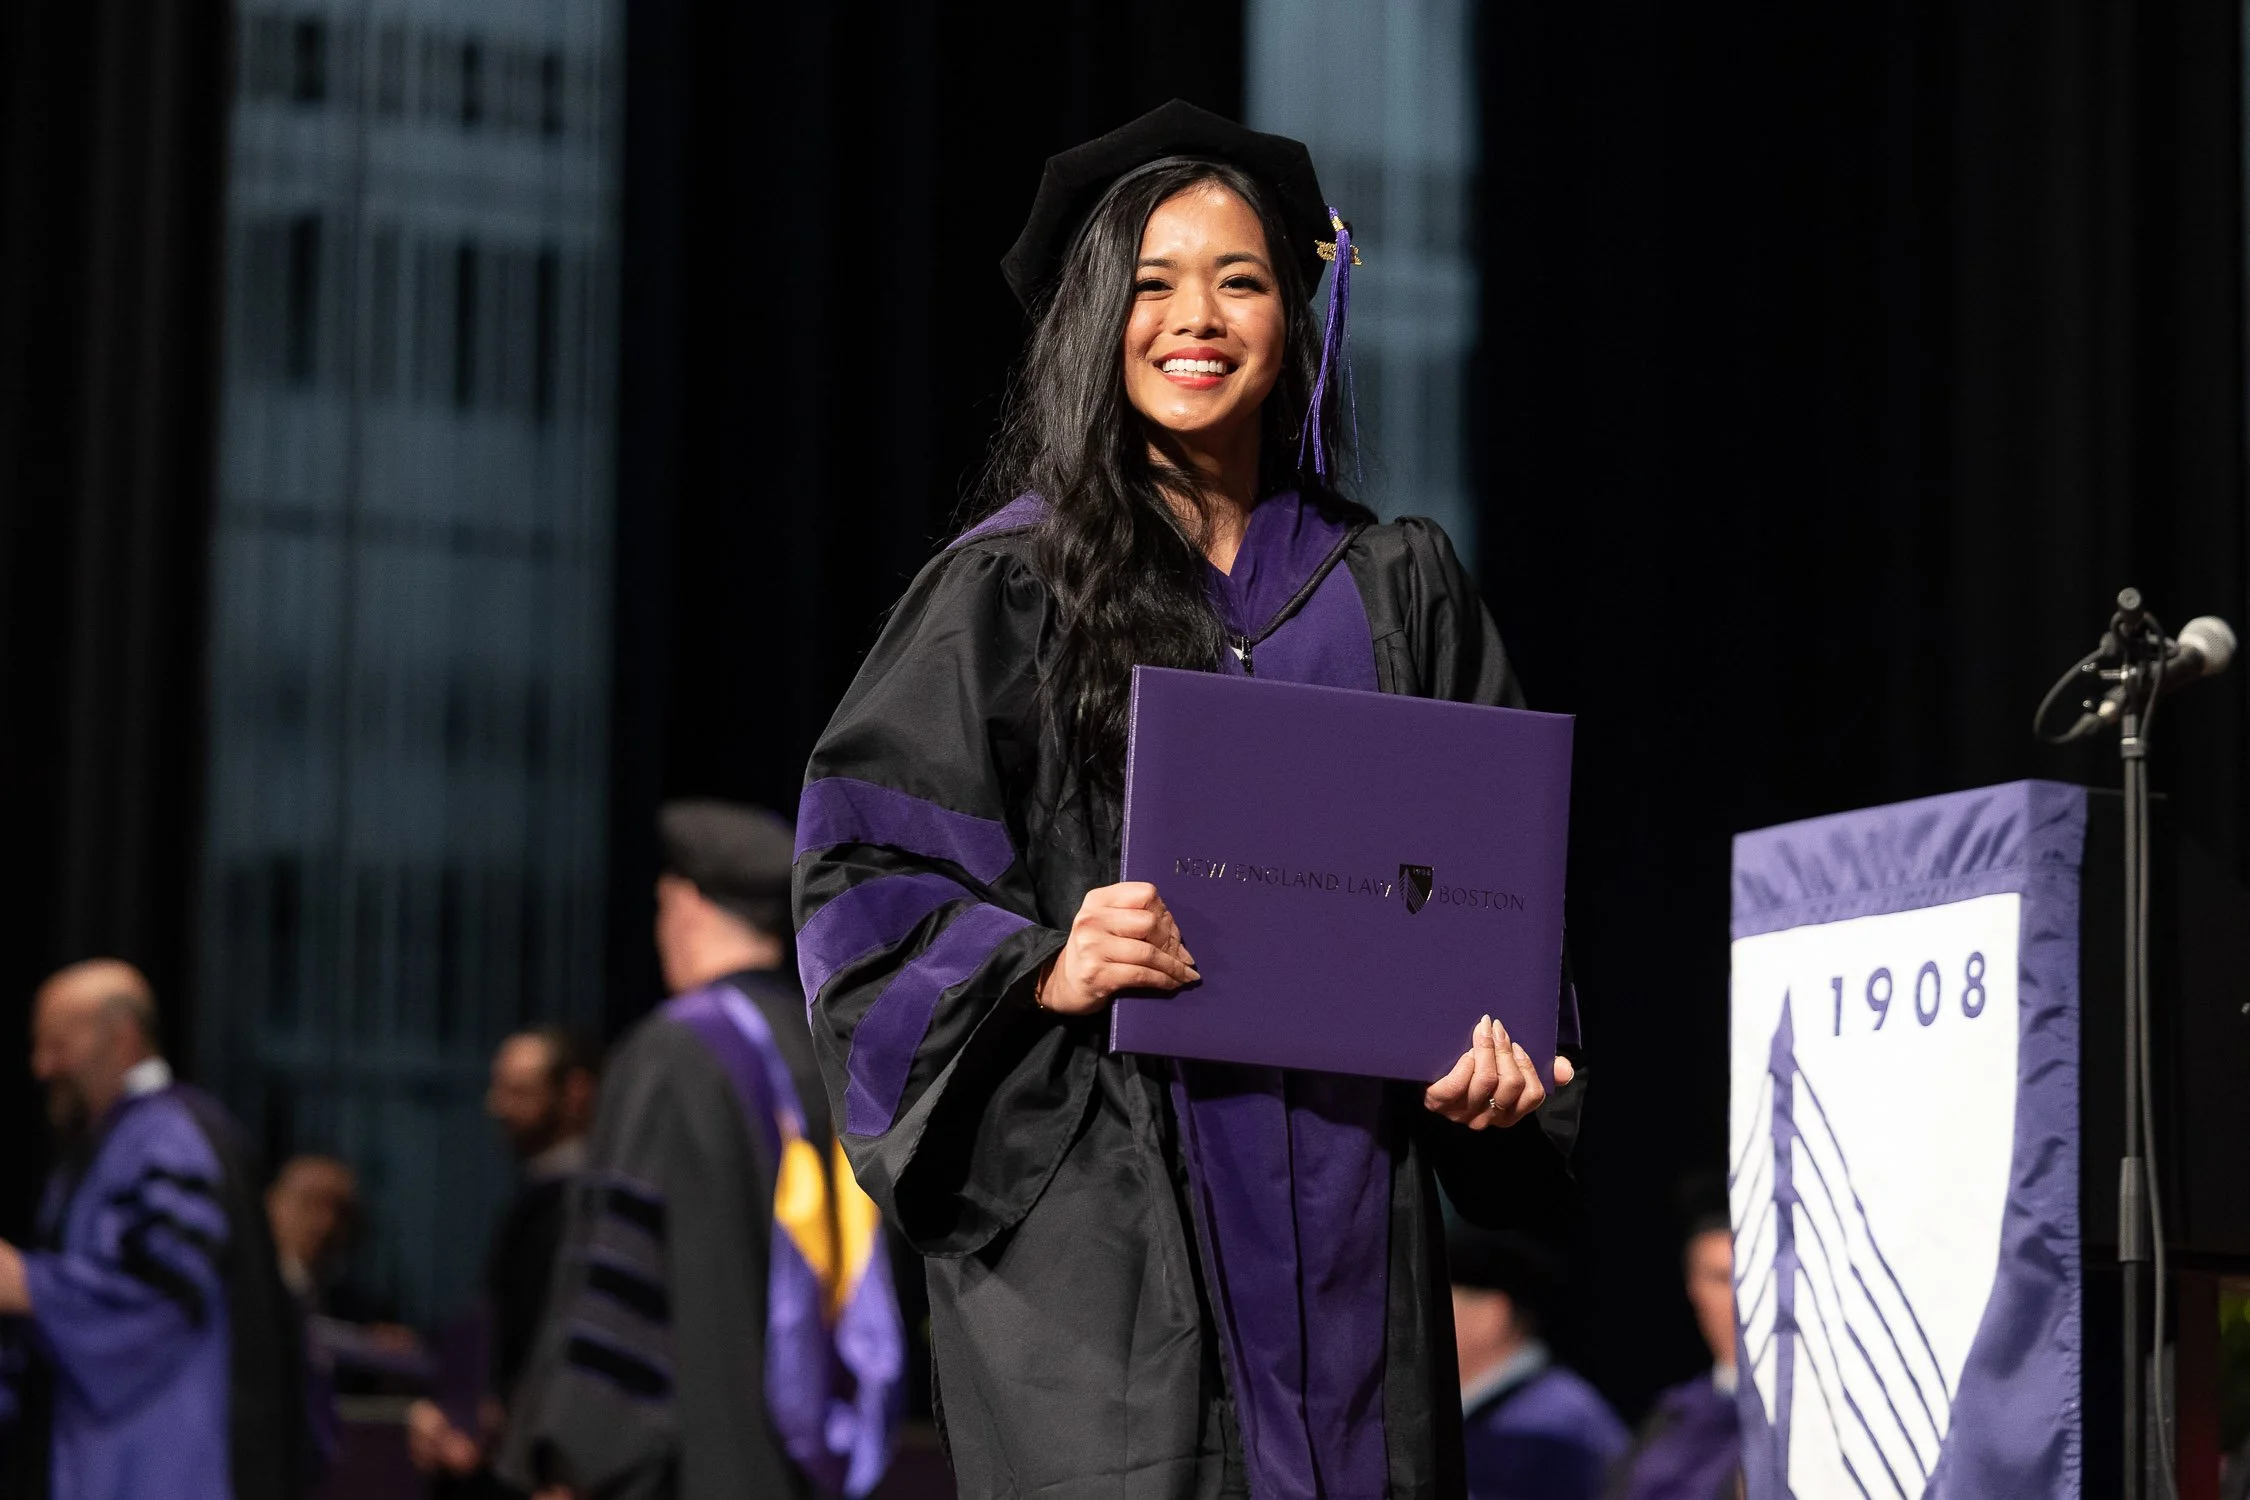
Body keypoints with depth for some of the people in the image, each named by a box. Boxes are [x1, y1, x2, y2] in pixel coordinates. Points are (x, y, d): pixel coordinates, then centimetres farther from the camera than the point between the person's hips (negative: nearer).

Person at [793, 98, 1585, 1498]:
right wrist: (1047, 968, -18)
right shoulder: (1010, 585, 3)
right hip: (1101, 1213, -3)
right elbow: (865, 871, -1)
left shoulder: (1395, 588, 13)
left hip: (1345, 1215, 3)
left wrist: (1501, 1048, -3)